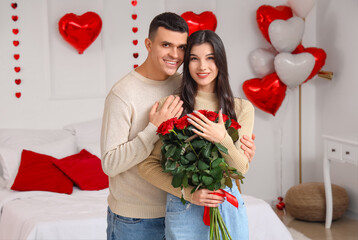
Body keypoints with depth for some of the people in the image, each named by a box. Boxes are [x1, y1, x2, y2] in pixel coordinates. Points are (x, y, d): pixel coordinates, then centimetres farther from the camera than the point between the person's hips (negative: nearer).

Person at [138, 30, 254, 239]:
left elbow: (241, 169, -2)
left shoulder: (242, 108, 3)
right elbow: (147, 165, -5)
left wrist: (223, 139, -20)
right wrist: (189, 193, -14)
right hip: (184, 209, -2)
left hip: (229, 205, 2)